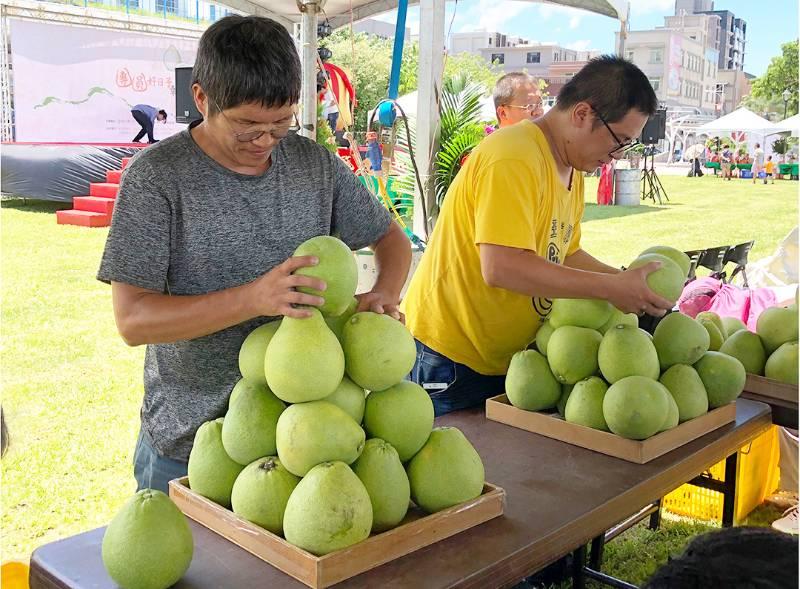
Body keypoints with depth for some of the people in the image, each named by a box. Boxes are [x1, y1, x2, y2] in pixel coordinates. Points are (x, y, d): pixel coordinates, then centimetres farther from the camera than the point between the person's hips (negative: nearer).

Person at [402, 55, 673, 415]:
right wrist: (610, 288, -26)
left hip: (508, 356, 9)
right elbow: (502, 268, -31)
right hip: (449, 356, -9)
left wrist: (628, 282, 4)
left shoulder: (572, 170, 10)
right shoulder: (515, 159, -22)